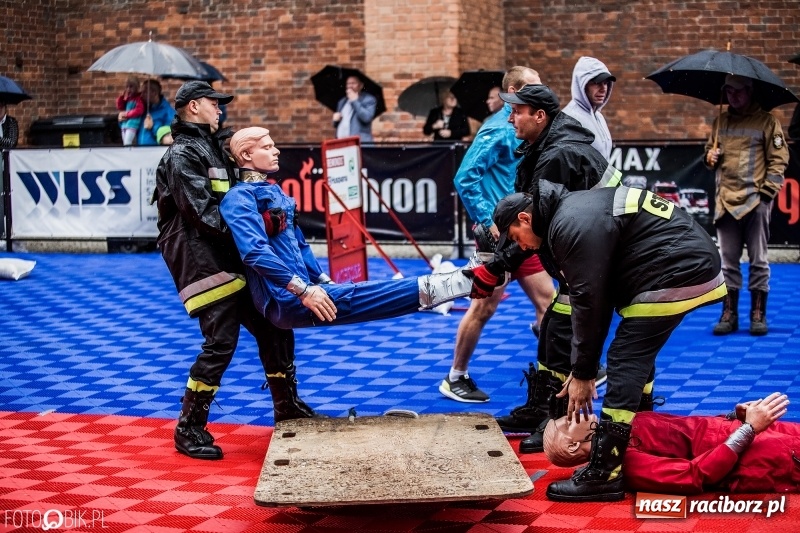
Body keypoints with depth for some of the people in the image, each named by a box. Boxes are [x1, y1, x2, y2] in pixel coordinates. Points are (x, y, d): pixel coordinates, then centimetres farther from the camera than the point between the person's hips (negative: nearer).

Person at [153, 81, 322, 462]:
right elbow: (204, 214, -19)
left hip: (232, 260, 10)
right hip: (203, 261, -9)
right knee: (221, 342, -13)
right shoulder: (182, 155, -9)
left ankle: (287, 407, 25)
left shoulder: (213, 148, 21)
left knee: (274, 327, 11)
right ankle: (189, 428, -2)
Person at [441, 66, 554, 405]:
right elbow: (465, 178, -20)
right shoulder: (498, 129, -14)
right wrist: (487, 222, -21)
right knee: (484, 307, -1)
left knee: (546, 300, 8)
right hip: (499, 234, -8)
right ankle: (456, 379, 11)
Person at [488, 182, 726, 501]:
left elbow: (588, 301, -15)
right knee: (635, 360, 20)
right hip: (694, 265, 11)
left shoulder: (572, 225, -14)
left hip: (676, 275, -11)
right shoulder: (575, 212, 18)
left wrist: (583, 373, -6)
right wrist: (582, 367, 15)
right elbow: (599, 295, 18)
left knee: (624, 364, -11)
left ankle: (604, 475, -11)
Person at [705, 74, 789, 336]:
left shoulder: (767, 122, 0)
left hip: (756, 201, -4)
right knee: (728, 260, 6)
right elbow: (710, 149, 23)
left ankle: (758, 314, 8)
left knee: (758, 260, 1)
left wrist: (767, 190, -12)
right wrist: (710, 156, -1)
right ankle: (729, 313, 12)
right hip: (726, 200, 4)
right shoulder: (720, 122, 14)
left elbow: (779, 159, -3)